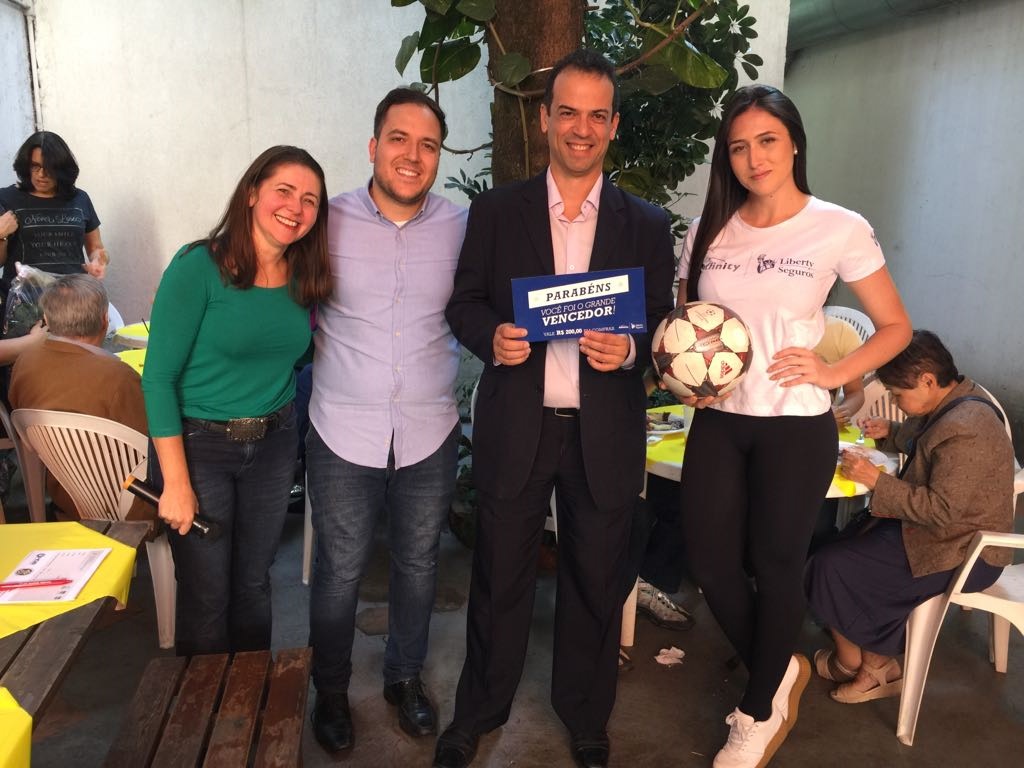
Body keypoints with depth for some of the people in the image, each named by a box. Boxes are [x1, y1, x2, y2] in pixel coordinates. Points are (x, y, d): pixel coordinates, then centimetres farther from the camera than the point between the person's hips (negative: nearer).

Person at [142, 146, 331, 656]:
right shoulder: (198, 266, -16)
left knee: (253, 582, 18)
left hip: (274, 444, 5)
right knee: (205, 597, 7)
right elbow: (158, 377, -16)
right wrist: (176, 483, -18)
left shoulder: (305, 278, -1)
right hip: (198, 445, -4)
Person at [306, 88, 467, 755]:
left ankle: (406, 676, 41)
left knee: (418, 564, 17)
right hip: (344, 433, -1)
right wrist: (328, 361, 2)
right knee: (340, 570, 11)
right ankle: (331, 689, 36)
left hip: (431, 433, 2)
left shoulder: (463, 227, -2)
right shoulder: (329, 220, -5)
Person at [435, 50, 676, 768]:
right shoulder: (496, 211, 3)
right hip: (515, 430, 0)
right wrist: (492, 335, -15)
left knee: (595, 584, 15)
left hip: (605, 435, 1)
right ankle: (478, 710, 36)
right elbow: (464, 304, 6)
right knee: (500, 579, 13)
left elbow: (664, 325, 5)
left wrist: (630, 347, -16)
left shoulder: (647, 225, 4)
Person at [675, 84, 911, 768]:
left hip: (796, 428, -3)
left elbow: (896, 328, 1)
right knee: (710, 563, 7)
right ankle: (783, 672, 37)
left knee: (776, 564, 9)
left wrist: (830, 372, -13)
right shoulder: (708, 231, 4)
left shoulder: (840, 229, -6)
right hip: (716, 423, 4)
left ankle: (759, 712, 34)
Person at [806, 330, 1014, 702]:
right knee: (847, 540, 3)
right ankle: (878, 665, 10)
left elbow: (941, 510, -29)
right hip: (954, 531, 10)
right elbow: (929, 442, 22)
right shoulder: (960, 397, 2)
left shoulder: (964, 431, -29)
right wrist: (890, 432, 5)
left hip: (961, 554, -10)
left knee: (832, 566, -12)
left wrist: (876, 479, -26)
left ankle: (849, 662, 16)